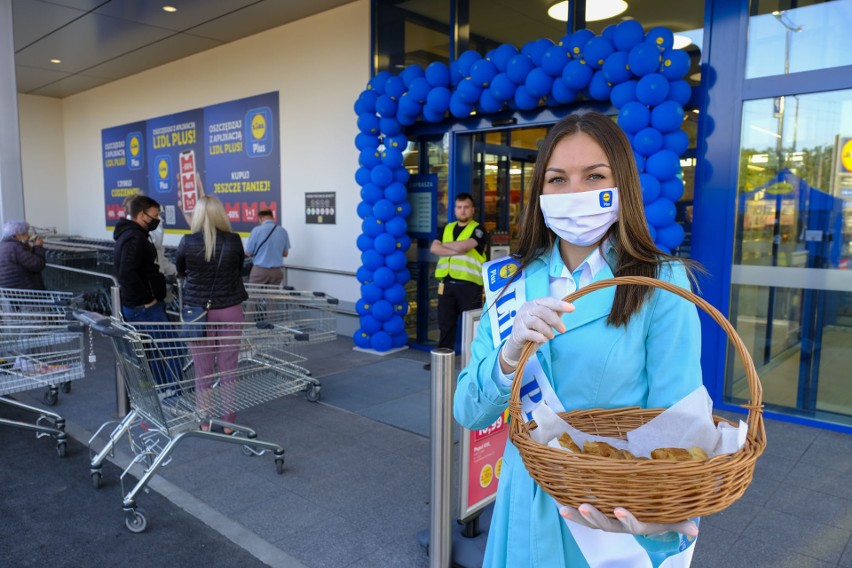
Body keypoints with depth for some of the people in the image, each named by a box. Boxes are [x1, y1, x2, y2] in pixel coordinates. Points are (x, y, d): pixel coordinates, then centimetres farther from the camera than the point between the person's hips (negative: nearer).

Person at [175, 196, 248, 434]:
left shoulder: (187, 242, -6)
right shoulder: (234, 240, -7)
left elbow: (180, 271, 12)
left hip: (198, 311, 0)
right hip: (229, 310, 0)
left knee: (203, 372, 9)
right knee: (228, 370, 9)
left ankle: (205, 423, 19)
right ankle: (228, 422, 18)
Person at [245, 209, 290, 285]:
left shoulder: (257, 230, -8)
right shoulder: (283, 231, 1)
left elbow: (248, 253, -2)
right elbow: (285, 254, 10)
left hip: (259, 270, -3)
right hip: (276, 271, 3)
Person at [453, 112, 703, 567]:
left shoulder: (662, 286, -13)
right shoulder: (515, 284, -4)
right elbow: (468, 413, -8)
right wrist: (509, 355, -27)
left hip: (620, 518, -3)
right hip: (529, 505, 3)